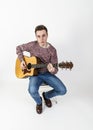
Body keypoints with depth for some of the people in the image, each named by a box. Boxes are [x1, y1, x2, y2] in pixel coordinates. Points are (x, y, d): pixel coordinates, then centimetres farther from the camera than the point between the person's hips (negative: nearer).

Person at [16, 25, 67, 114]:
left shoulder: (52, 50, -12)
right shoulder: (32, 45, -11)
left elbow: (55, 69, -9)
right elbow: (18, 48, 6)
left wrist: (52, 70, -34)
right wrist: (22, 61, -8)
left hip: (47, 73, 1)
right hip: (35, 73, -1)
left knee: (63, 90, -16)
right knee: (32, 90, -33)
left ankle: (46, 95, 17)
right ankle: (39, 102, 6)